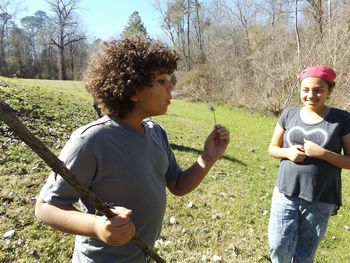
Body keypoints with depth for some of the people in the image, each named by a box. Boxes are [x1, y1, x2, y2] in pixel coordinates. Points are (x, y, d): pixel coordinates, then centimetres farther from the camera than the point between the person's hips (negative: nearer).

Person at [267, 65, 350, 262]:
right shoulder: (289, 115, 2)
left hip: (320, 200, -1)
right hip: (286, 194, 2)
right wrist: (288, 152, -12)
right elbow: (273, 148, 10)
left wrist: (321, 153, -19)